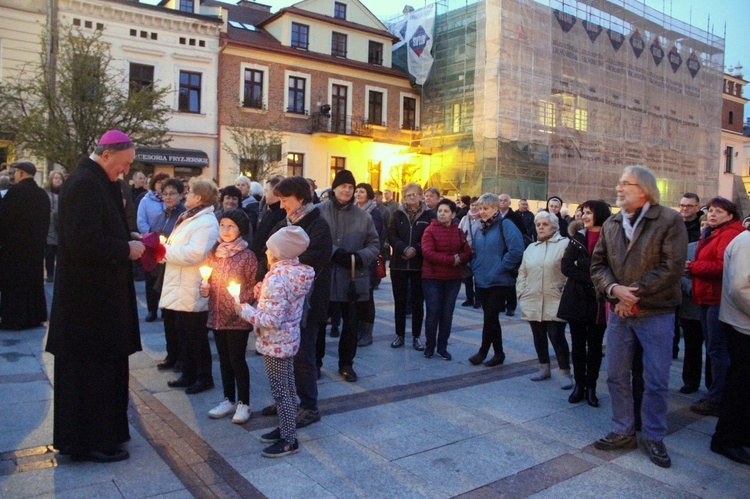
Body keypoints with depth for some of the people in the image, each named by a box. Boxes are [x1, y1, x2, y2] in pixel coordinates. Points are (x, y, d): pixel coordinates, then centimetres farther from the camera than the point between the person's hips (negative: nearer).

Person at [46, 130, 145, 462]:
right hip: (89, 296, -10)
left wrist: (128, 241, 7)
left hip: (97, 294, 10)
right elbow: (82, 241, -26)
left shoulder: (97, 183, 13)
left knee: (103, 364, 18)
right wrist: (126, 249, -15)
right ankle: (90, 442, 16)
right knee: (91, 368, 2)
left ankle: (105, 431, 31)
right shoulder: (85, 184, -19)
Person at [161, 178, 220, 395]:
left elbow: (193, 254, -28)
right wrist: (166, 248, 0)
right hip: (181, 289, 10)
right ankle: (188, 375, 29)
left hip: (193, 292, -9)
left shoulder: (206, 222, -17)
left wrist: (166, 251, -17)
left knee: (197, 336, 3)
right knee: (184, 334, 17)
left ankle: (204, 378, 17)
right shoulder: (189, 218, 15)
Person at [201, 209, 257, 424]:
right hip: (217, 316, 5)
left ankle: (243, 403, 15)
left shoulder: (247, 255, -9)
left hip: (238, 317, -5)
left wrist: (241, 301, -20)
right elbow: (207, 281, 16)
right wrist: (204, 288, -4)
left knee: (237, 359, 1)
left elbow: (253, 286, -8)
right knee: (224, 359, 14)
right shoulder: (213, 253, 6)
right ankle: (229, 400, 28)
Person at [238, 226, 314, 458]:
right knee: (287, 387, 20)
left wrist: (245, 310, -17)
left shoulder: (277, 278, -26)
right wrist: (263, 293, 2)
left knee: (280, 391, 2)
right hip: (290, 339, 9)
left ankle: (289, 440, 14)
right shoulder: (297, 272, 2)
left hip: (275, 343, -9)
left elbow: (272, 319, -28)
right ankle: (286, 428, 35)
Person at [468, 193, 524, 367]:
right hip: (482, 281, 7)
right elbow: (474, 252, 22)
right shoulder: (481, 229, 13)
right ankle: (498, 353, 22)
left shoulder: (505, 225, -9)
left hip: (500, 282, -7)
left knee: (490, 317, -3)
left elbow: (516, 250, -20)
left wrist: (500, 268, -16)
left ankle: (483, 351, 11)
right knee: (491, 317, 11)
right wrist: (475, 268, 6)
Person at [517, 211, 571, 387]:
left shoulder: (565, 244, -3)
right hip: (532, 302, 6)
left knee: (557, 337, -6)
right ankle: (544, 368, 27)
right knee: (539, 337, 13)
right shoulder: (531, 248, 17)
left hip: (555, 303, -6)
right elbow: (522, 273, 19)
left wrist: (566, 294, -11)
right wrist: (521, 293, 10)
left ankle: (565, 372, 8)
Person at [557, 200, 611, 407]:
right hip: (577, 299, 2)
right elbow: (566, 266, -6)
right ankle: (579, 385, 21)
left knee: (595, 345, 7)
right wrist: (589, 279, -15)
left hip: (598, 302, -2)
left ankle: (591, 387, 19)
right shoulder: (577, 238, 4)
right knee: (578, 345, 9)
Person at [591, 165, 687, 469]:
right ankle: (623, 433, 27)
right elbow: (598, 264, 6)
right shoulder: (611, 225, 8)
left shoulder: (669, 221, -8)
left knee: (657, 380, 5)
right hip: (618, 311, 5)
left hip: (656, 313, -5)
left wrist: (634, 293, -17)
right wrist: (614, 289, -14)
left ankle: (654, 437, 23)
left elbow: (672, 267, -16)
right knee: (616, 376, 11)